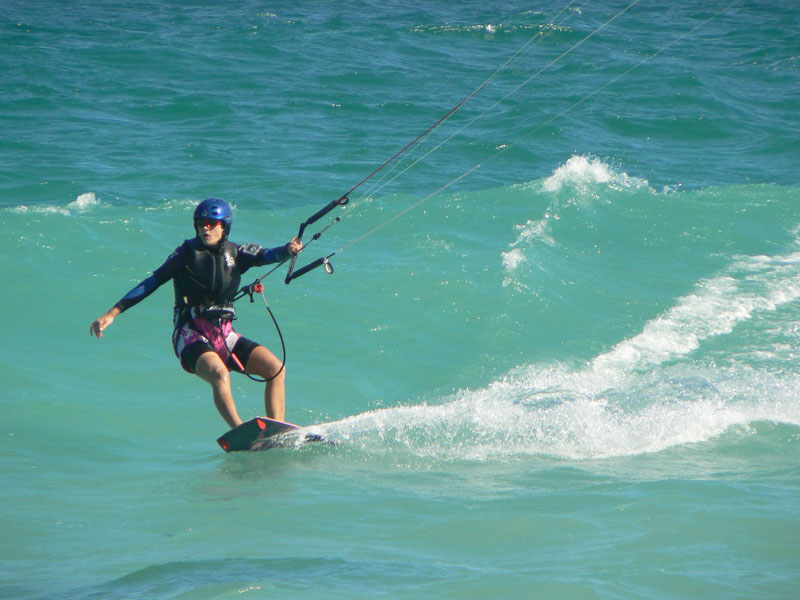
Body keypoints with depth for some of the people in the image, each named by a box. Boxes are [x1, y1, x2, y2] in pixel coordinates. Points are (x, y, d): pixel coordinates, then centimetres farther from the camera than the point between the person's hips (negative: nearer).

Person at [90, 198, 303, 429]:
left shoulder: (235, 253, 9)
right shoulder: (187, 253, 0)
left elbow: (265, 256, -7)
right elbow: (151, 283, -2)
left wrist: (288, 250, -31)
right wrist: (113, 313, -7)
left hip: (224, 335, 5)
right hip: (191, 335, -5)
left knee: (276, 368, -10)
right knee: (219, 374, -33)